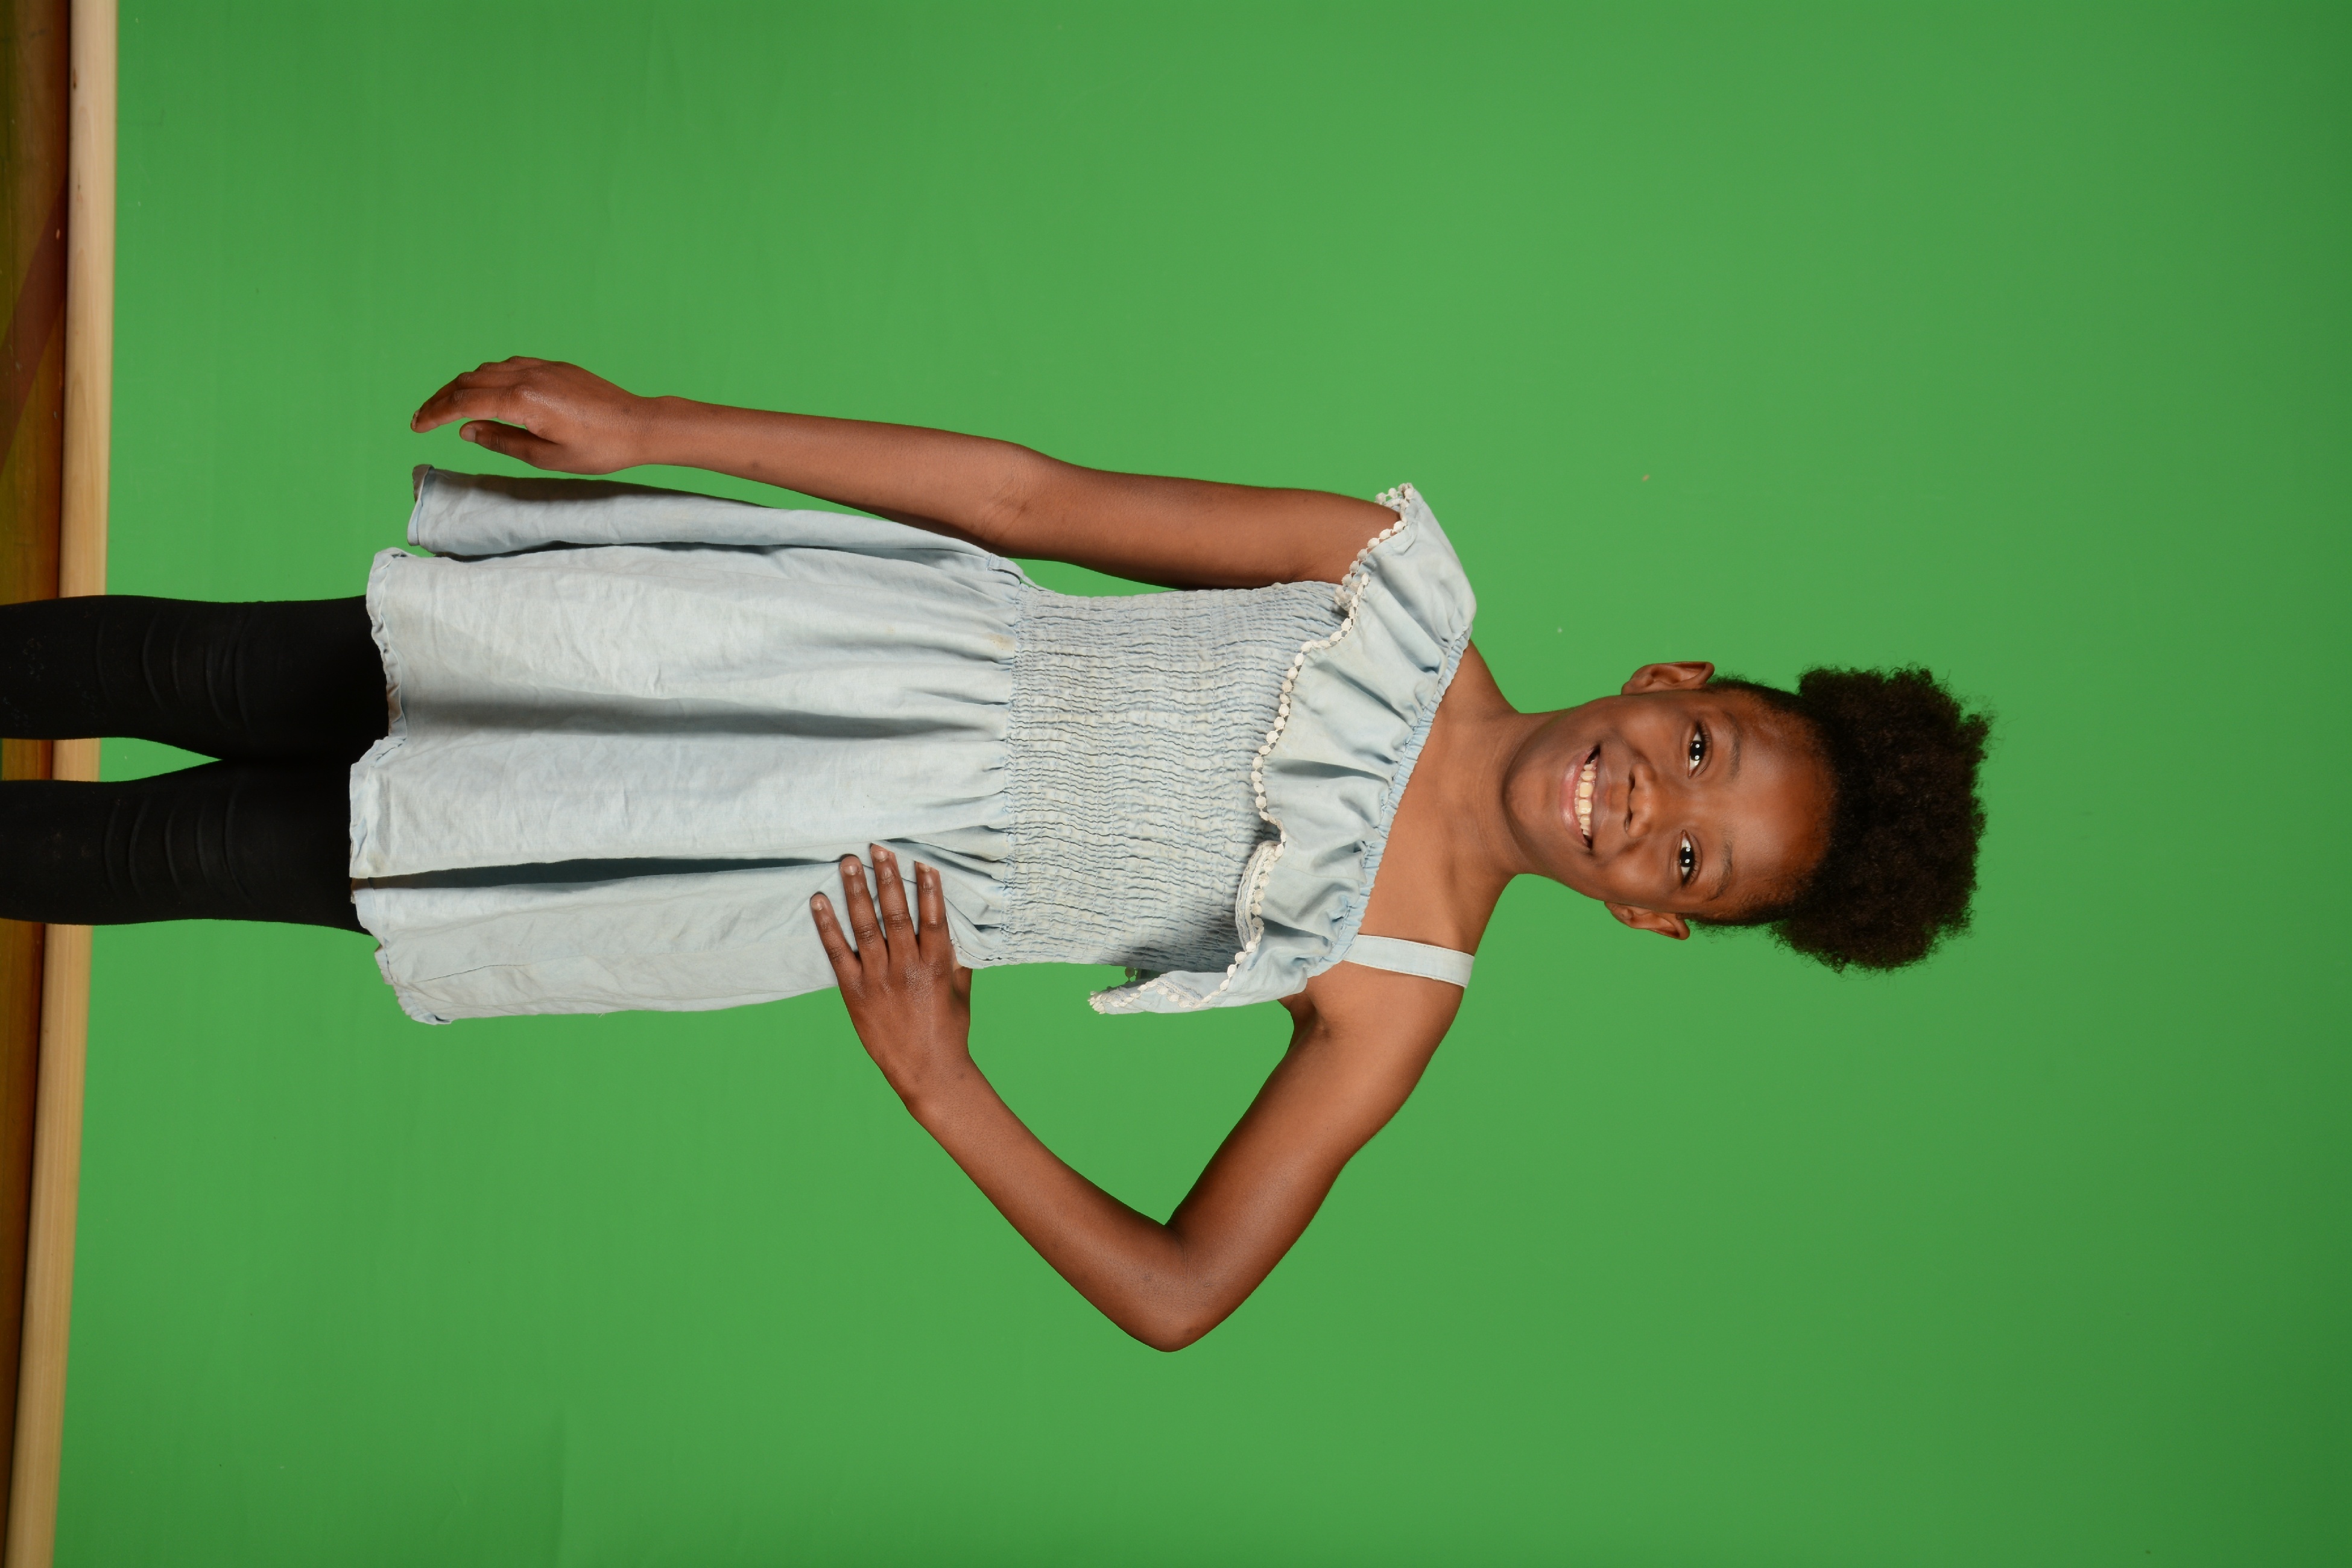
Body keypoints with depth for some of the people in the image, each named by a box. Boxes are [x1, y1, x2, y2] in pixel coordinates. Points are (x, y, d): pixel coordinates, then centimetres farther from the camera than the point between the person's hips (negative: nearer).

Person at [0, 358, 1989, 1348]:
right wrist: (649, 423, -6)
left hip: (868, 883, -2)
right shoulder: (1405, 573, -3)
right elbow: (1033, 494, -3)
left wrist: (940, 1086, -17)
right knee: (264, 682, 0)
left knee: (259, 843, -3)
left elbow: (1180, 1293, -9)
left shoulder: (1396, 991, -8)